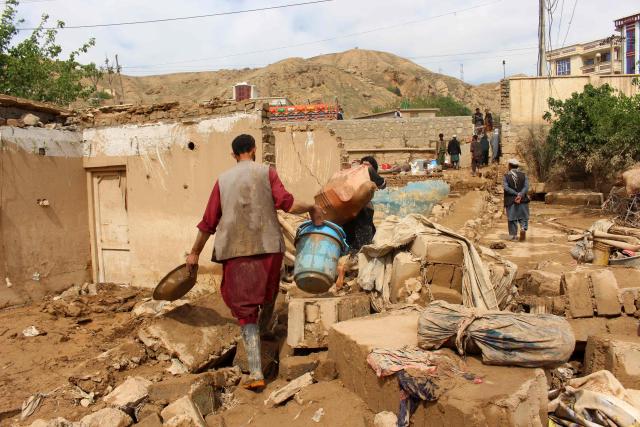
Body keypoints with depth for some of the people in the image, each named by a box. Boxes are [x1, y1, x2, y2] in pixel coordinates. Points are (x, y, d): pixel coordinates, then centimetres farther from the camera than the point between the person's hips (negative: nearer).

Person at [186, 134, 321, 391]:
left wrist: (195, 252, 21)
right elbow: (287, 204, -11)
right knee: (268, 295, 26)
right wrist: (312, 208, 7)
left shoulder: (223, 180, 10)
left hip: (235, 251, 1)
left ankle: (256, 374, -2)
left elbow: (208, 222, 11)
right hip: (267, 247, -1)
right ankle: (262, 332, 51)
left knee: (245, 308, 3)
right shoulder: (266, 172, 3)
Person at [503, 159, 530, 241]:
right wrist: (520, 195, -20)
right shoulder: (523, 175, 3)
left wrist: (517, 194, -16)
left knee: (512, 218, 8)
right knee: (523, 217, 12)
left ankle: (513, 235, 11)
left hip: (510, 201, -1)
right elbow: (526, 187, -9)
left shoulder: (506, 176, -3)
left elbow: (506, 187, -15)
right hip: (523, 200, 1)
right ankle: (523, 228, -13)